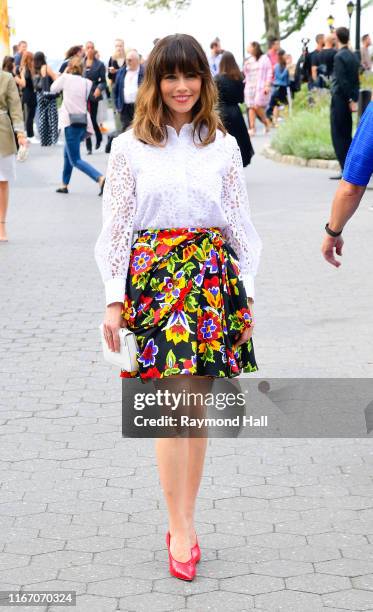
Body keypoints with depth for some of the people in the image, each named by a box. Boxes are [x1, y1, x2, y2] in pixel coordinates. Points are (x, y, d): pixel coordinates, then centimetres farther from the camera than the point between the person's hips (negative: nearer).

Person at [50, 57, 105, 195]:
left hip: (71, 123, -6)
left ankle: (100, 178, -26)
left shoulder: (66, 78, -4)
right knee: (67, 153, 25)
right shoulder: (87, 82, 5)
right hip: (83, 122, 6)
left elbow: (53, 89, 12)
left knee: (75, 160, -5)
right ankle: (65, 185, 31)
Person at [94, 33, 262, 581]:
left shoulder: (223, 146, 8)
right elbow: (116, 225, 2)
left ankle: (183, 523, 15)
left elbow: (239, 223, 10)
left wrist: (245, 292, 6)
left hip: (212, 278, 2)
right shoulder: (130, 148, 2)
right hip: (153, 278, -2)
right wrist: (115, 299, -2)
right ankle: (182, 530, -2)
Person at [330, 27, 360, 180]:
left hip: (340, 100, -8)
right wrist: (354, 99, 11)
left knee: (338, 137, -4)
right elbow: (356, 80, 11)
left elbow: (342, 81, -18)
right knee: (346, 136, 13)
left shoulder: (339, 57, -14)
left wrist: (350, 101, -13)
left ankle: (346, 170, -7)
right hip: (349, 102, 8)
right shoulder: (353, 56, 11)